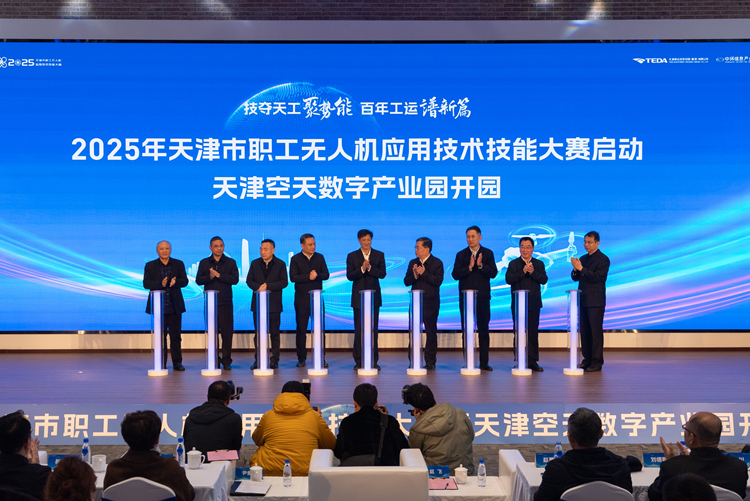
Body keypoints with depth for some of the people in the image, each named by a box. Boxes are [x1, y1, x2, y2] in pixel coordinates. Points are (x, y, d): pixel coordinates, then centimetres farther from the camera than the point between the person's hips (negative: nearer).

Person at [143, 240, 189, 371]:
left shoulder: (179, 264, 8)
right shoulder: (150, 266, 5)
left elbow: (185, 281, -1)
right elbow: (146, 283, -6)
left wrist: (175, 282, -23)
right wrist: (160, 284, -22)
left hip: (175, 306, 1)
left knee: (176, 336, 4)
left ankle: (177, 363, 11)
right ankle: (161, 364, 10)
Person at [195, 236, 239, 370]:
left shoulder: (231, 262, 7)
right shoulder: (204, 263, 11)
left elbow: (235, 279, -5)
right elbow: (198, 280, 2)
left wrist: (219, 275, -14)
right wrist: (209, 277, -16)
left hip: (225, 303, -1)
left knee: (227, 332, -3)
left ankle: (226, 360, 5)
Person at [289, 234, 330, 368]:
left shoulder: (320, 257, 9)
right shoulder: (295, 259, 2)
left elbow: (326, 275, 3)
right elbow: (293, 277, -9)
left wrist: (317, 275, -17)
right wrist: (308, 277, -18)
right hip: (302, 298, -2)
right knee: (301, 328, 3)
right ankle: (301, 358, 11)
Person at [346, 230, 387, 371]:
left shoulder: (379, 255, 6)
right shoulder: (352, 256, 5)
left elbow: (382, 274, -3)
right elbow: (349, 276, -4)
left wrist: (370, 268, -17)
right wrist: (362, 268, -18)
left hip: (374, 297, 1)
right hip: (358, 297, -1)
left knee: (373, 329, 3)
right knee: (359, 329, 0)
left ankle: (373, 360, 8)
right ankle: (358, 360, 5)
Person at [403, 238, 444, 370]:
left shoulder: (437, 263, -4)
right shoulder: (413, 263, 11)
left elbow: (438, 281, -16)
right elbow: (406, 282, 5)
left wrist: (424, 273, -22)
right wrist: (414, 276, -15)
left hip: (430, 304, -4)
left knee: (431, 333, 3)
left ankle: (430, 362, 11)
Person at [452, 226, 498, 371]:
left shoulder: (488, 254, 6)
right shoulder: (461, 255, 5)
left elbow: (493, 273, -4)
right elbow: (455, 275, -5)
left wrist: (481, 265, -19)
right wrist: (469, 267, -17)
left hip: (482, 298, 0)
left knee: (484, 331, 2)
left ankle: (484, 363, 7)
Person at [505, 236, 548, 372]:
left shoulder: (539, 264, 9)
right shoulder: (513, 264, 4)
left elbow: (544, 280, -5)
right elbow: (508, 279, -11)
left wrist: (533, 272, -20)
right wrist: (522, 271, -20)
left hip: (534, 304, 1)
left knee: (533, 334, 2)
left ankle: (533, 362, 7)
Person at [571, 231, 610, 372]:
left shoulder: (603, 259, -7)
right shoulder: (583, 258, 15)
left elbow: (596, 277, -18)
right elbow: (575, 278, 12)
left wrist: (581, 268, -23)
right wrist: (575, 269, -9)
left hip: (596, 301, -7)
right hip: (584, 300, 7)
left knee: (596, 331, -6)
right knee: (584, 331, 9)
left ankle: (597, 362, -3)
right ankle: (587, 359, 17)